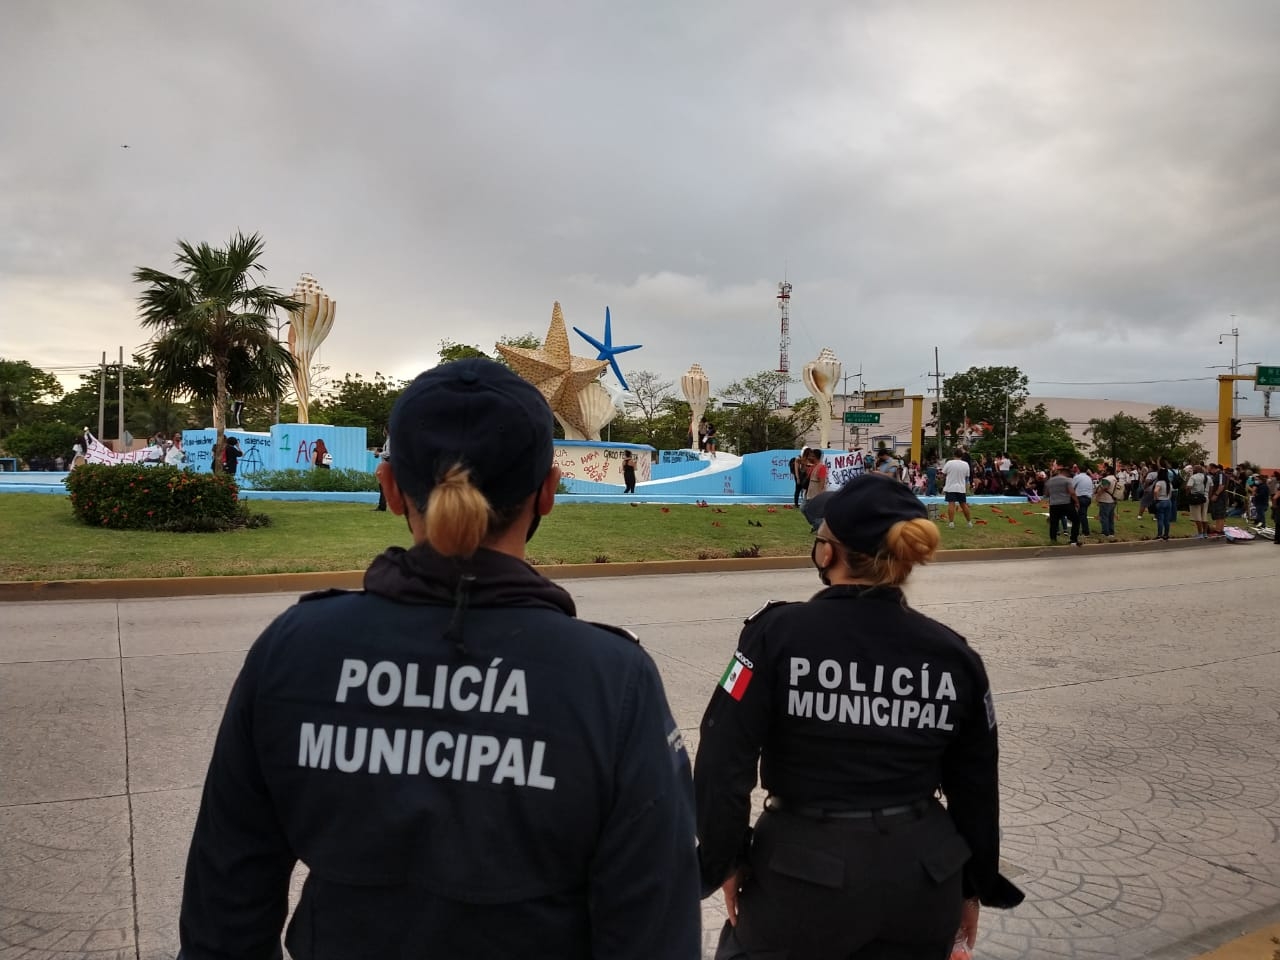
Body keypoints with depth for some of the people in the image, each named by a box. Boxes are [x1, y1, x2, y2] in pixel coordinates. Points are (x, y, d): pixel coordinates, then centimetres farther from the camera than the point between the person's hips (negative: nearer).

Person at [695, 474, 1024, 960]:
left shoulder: (779, 633, -15)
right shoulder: (953, 655, -3)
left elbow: (724, 761, -15)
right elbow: (976, 789, 5)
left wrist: (724, 861, -3)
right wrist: (974, 885, 18)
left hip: (805, 873, -3)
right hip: (922, 874, 4)